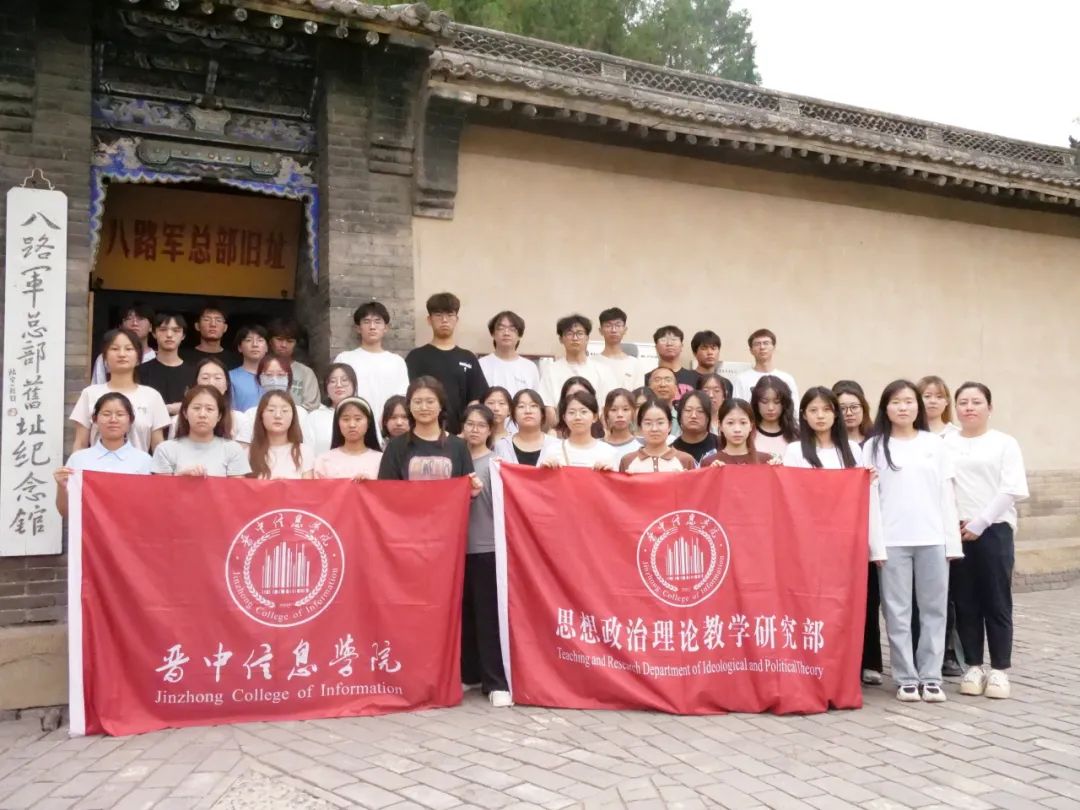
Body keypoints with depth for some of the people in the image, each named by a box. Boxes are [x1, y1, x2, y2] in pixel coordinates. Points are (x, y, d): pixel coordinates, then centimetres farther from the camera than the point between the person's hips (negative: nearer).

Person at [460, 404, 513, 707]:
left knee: (489, 615, -4)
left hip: (488, 546, -4)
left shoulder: (496, 462, 1)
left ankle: (496, 682, 1)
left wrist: (477, 490, -21)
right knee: (464, 613, 8)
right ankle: (469, 673, 22)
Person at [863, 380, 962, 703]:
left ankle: (931, 676, 15)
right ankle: (906, 678, 11)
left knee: (933, 608, 6)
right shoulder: (874, 446, 4)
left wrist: (952, 541, 2)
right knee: (897, 611, 2)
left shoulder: (934, 444, 9)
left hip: (932, 539, 2)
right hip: (892, 541, -2)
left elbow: (946, 494, 7)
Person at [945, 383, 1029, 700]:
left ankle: (999, 669, 12)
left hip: (994, 531, -2)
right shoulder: (944, 442, 7)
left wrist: (979, 524, -12)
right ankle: (973, 666, 17)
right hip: (955, 532, 2)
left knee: (997, 602, 2)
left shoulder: (1004, 443, 2)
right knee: (965, 604, 7)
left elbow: (1012, 491, -7)